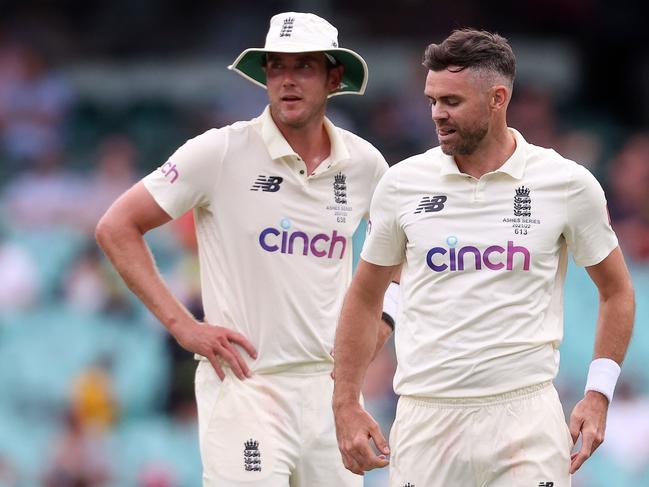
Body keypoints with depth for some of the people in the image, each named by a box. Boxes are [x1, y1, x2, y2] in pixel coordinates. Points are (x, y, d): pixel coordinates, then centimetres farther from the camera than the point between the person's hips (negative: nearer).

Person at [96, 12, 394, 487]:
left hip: (329, 387, 5)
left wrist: (380, 320, 11)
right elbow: (116, 228, -3)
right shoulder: (221, 152, -6)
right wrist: (182, 324, -8)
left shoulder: (363, 163, 6)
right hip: (243, 382, -5)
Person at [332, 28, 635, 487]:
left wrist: (598, 396, 2)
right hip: (425, 418, 1)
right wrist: (346, 404, 7)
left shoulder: (569, 184, 0)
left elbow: (616, 290, 11)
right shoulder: (401, 183, 4)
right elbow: (364, 298, 14)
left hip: (527, 412, -1)